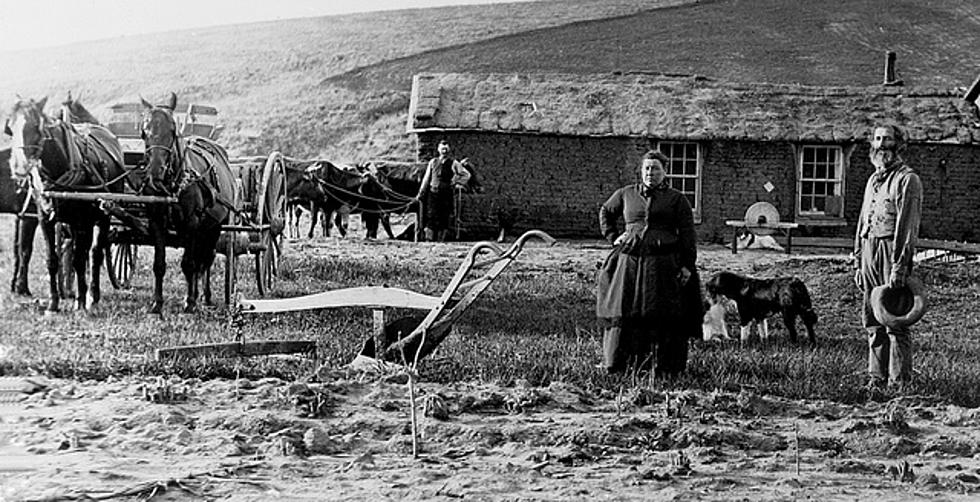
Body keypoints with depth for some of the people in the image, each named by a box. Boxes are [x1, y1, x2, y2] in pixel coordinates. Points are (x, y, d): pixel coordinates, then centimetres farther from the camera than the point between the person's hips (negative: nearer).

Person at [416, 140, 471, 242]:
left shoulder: (453, 163, 2)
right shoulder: (433, 162, 10)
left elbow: (467, 174, 8)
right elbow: (426, 178, 14)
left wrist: (458, 184, 2)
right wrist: (421, 193, 13)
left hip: (446, 194, -1)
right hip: (433, 193, 1)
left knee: (444, 218, 0)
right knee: (430, 217, -5)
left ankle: (441, 240, 5)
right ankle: (428, 239, -4)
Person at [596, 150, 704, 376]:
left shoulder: (677, 199, 5)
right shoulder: (626, 194, 12)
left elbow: (688, 235, 1)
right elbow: (605, 212, 30)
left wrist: (688, 266, -8)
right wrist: (612, 237, 15)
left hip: (664, 264, -2)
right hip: (630, 262, 2)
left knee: (664, 316, -5)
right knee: (622, 313, 1)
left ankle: (665, 367, 1)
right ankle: (615, 365, 9)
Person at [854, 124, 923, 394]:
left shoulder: (907, 179, -5)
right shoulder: (873, 180, 20)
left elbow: (908, 225, -13)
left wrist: (899, 267, -20)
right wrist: (859, 264, 17)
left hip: (892, 249, -8)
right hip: (870, 251, 8)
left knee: (895, 321, -6)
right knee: (873, 321, 9)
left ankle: (899, 380, -2)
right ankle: (877, 377, 15)